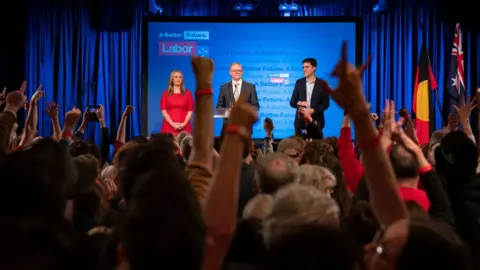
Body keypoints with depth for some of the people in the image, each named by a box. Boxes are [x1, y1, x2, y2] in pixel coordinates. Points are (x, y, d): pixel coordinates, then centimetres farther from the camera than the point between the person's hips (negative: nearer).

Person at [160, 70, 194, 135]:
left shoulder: (187, 93, 10)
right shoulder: (166, 93, 9)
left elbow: (190, 110, 4)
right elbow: (163, 110, 1)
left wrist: (184, 124, -10)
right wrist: (172, 123, -11)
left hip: (184, 127, 1)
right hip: (169, 126, -1)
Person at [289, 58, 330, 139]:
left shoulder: (322, 84, 2)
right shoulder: (299, 82, 10)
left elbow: (326, 103, -2)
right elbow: (292, 102, 10)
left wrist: (312, 110, -14)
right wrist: (299, 103, -13)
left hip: (316, 121, -2)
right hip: (300, 122, 2)